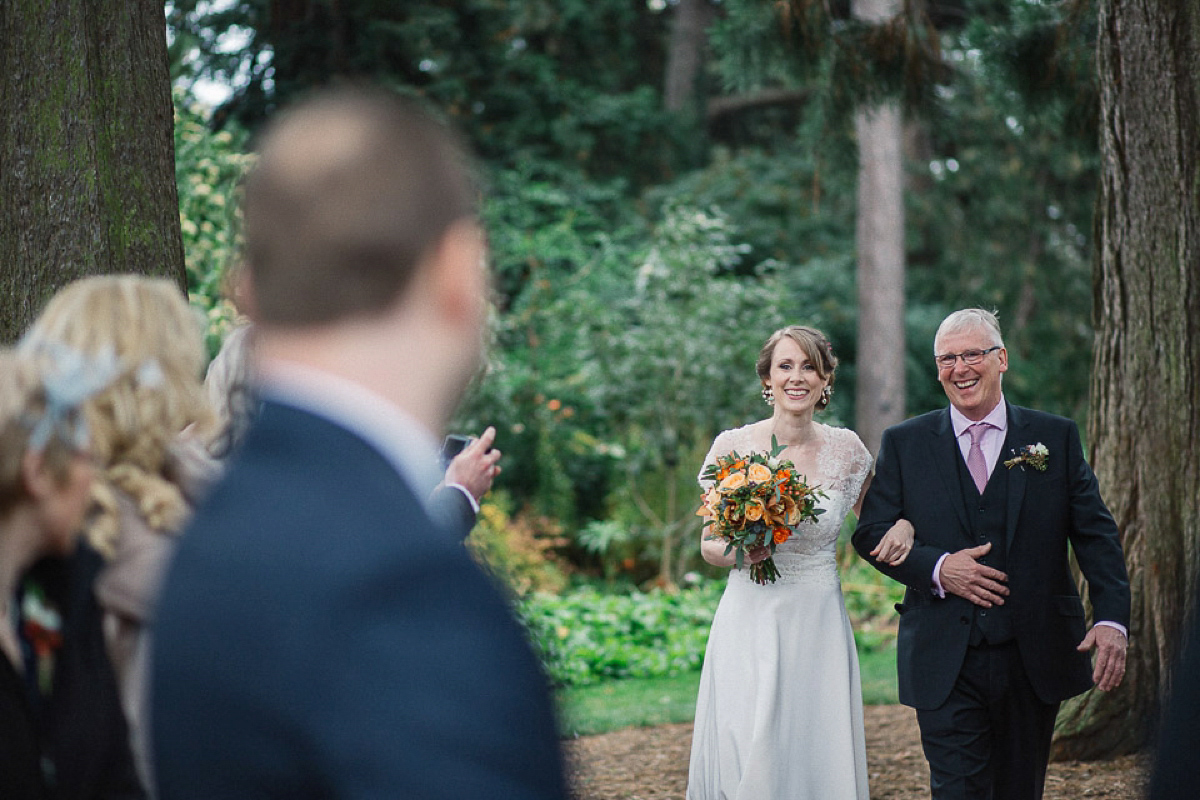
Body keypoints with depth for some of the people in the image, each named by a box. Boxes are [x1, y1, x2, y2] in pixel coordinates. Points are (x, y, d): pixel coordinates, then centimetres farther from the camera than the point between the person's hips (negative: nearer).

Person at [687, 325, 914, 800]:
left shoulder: (846, 450, 2)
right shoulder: (732, 447, -2)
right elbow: (709, 546, 4)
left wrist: (903, 525, -4)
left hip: (817, 625, 1)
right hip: (750, 622, -1)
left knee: (818, 755, 0)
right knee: (746, 759, -4)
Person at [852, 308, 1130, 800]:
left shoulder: (1057, 437, 6)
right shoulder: (904, 443, 5)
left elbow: (1096, 533, 2)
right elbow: (871, 533, 3)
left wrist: (1112, 620, -12)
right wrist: (935, 567, -15)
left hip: (1035, 661, 1)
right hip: (944, 663, -1)